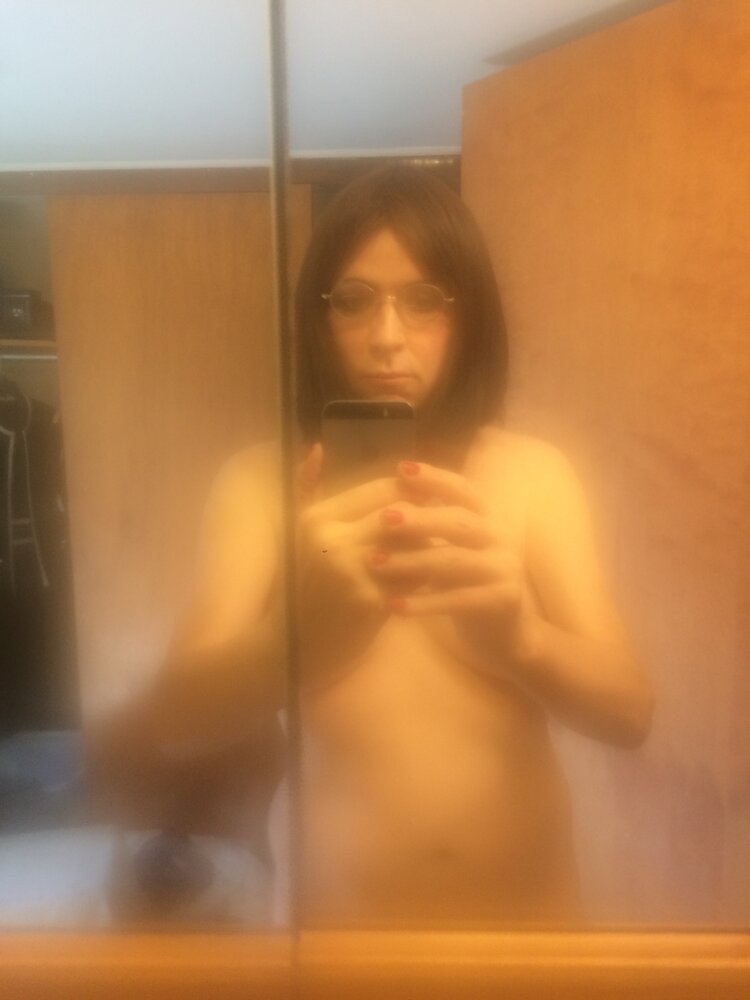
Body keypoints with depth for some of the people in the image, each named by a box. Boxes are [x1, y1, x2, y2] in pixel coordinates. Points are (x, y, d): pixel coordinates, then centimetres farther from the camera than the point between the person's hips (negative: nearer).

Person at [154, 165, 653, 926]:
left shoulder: (535, 471, -9)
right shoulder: (259, 479, -11)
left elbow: (628, 712, -16)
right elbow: (187, 714, -21)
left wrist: (520, 634, -37)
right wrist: (302, 630, -42)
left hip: (523, 903, 2)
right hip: (337, 905, -1)